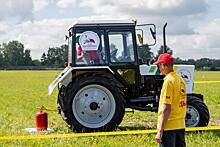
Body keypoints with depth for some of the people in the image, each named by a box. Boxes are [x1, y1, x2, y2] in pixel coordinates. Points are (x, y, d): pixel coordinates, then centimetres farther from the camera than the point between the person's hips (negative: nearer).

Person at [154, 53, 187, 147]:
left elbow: (166, 108, -19)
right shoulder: (181, 80, 10)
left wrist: (160, 131, -17)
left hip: (169, 126, -8)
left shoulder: (168, 81, -15)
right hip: (180, 125, 8)